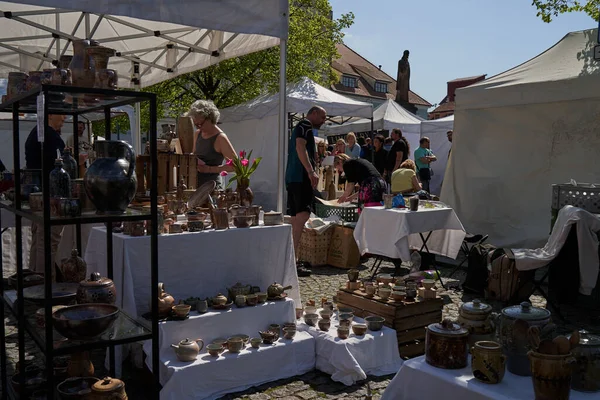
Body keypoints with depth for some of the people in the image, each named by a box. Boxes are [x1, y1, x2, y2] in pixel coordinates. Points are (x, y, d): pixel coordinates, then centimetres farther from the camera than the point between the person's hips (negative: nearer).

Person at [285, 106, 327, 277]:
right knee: (303, 214, -18)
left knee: (296, 217, 11)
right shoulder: (305, 125, -4)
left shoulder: (300, 127, 27)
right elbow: (300, 147, -20)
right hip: (302, 176, -11)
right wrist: (311, 171, -28)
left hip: (292, 177, 11)